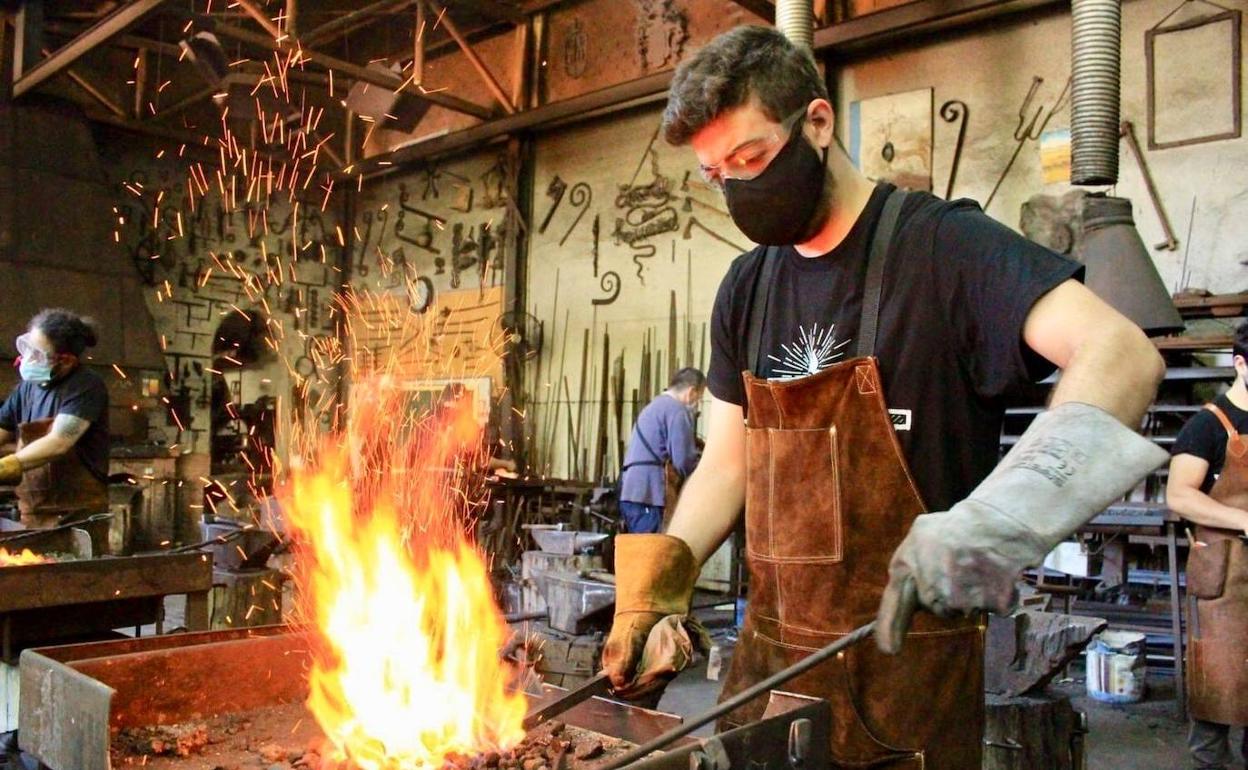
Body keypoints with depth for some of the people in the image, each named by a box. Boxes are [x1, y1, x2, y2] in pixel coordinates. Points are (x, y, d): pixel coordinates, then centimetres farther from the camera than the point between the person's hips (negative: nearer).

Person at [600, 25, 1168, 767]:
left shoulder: (942, 242, -12)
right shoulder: (746, 288, 7)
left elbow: (1123, 355, -25)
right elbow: (726, 463, 9)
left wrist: (999, 516, -41)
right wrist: (654, 593, -5)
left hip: (907, 659, -5)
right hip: (769, 652, 6)